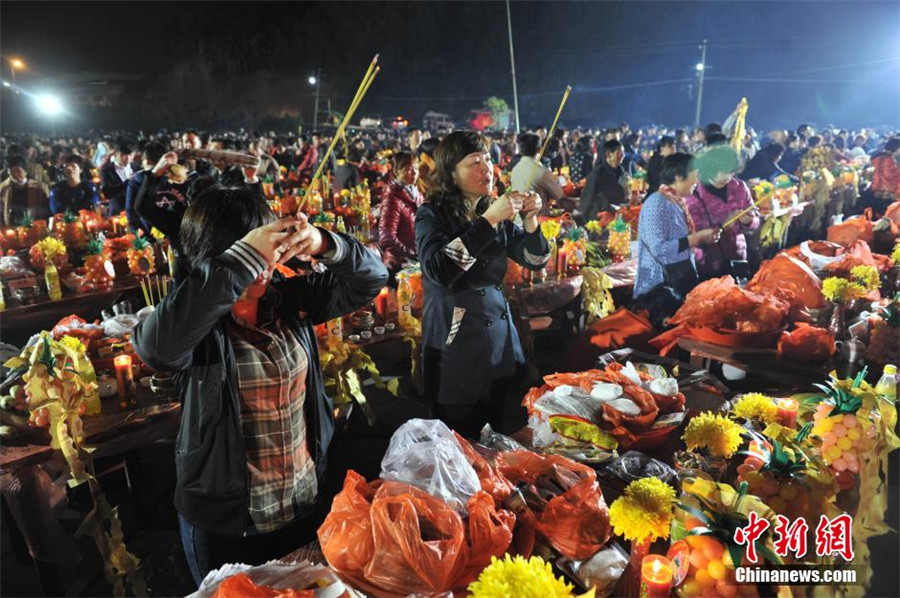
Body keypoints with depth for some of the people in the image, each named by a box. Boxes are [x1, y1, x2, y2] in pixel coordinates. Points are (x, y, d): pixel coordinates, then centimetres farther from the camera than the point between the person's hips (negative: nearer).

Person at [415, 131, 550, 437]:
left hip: (500, 339, 5)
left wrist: (530, 220, -11)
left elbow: (535, 261, 8)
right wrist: (488, 221, -26)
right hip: (455, 343, -5)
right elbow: (438, 271, -26)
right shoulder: (432, 215, -8)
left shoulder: (497, 212, 8)